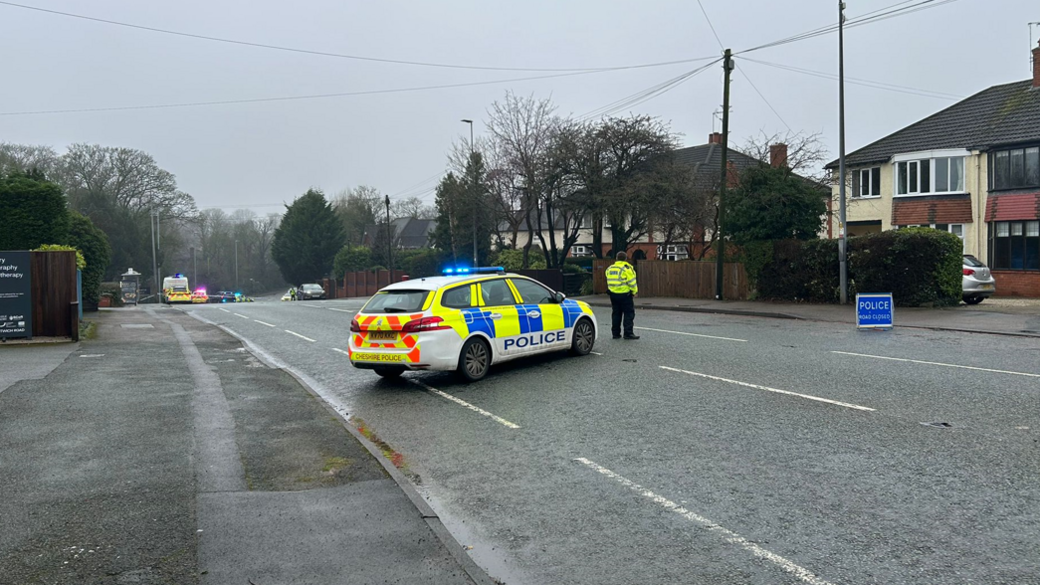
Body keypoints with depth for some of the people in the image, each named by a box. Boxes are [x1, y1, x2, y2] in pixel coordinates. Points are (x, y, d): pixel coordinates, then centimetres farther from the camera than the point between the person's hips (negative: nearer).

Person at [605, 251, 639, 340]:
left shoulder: (610, 268, 10)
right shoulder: (627, 268, -10)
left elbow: (609, 281, 13)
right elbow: (632, 282, -12)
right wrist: (634, 292, -2)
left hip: (613, 294, 6)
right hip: (625, 294, -6)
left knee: (616, 313, 13)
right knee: (629, 313, 0)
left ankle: (615, 333, 14)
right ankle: (628, 333, -5)